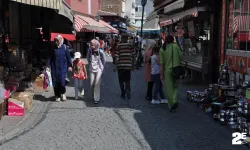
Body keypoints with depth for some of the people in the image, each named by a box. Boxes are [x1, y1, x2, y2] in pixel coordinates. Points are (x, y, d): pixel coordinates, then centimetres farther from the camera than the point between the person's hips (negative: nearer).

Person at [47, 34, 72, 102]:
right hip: (55, 67, 2)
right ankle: (57, 96, 14)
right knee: (55, 81, 2)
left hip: (63, 67, -2)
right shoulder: (53, 48, 4)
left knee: (62, 80, -11)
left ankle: (63, 94, 12)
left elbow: (68, 57, 2)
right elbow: (50, 58, 4)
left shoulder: (65, 47, -1)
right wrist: (48, 66, -4)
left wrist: (69, 66, -1)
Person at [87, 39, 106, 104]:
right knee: (92, 84, 5)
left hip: (99, 69, -3)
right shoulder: (89, 51, -6)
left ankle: (97, 99, -3)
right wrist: (90, 65, 12)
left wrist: (102, 67, 7)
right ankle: (93, 97, 24)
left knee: (97, 84, -8)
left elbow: (103, 60, 3)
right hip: (92, 70, 3)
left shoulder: (100, 52, -12)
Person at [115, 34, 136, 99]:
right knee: (127, 80, 12)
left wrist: (116, 65, 3)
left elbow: (116, 57, -6)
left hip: (120, 65, -1)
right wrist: (133, 65, 13)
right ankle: (128, 90, -13)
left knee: (121, 80, 11)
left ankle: (123, 94, 12)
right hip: (128, 65, 1)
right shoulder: (130, 45, 2)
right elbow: (133, 56, 4)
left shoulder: (119, 46, -3)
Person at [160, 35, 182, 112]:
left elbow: (161, 63, -2)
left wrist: (161, 74, 2)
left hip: (167, 70, 0)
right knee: (175, 86, 15)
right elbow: (180, 56, -2)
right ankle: (174, 100, -8)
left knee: (169, 88, 7)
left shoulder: (162, 49, -1)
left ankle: (171, 106, 9)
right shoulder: (175, 46, -2)